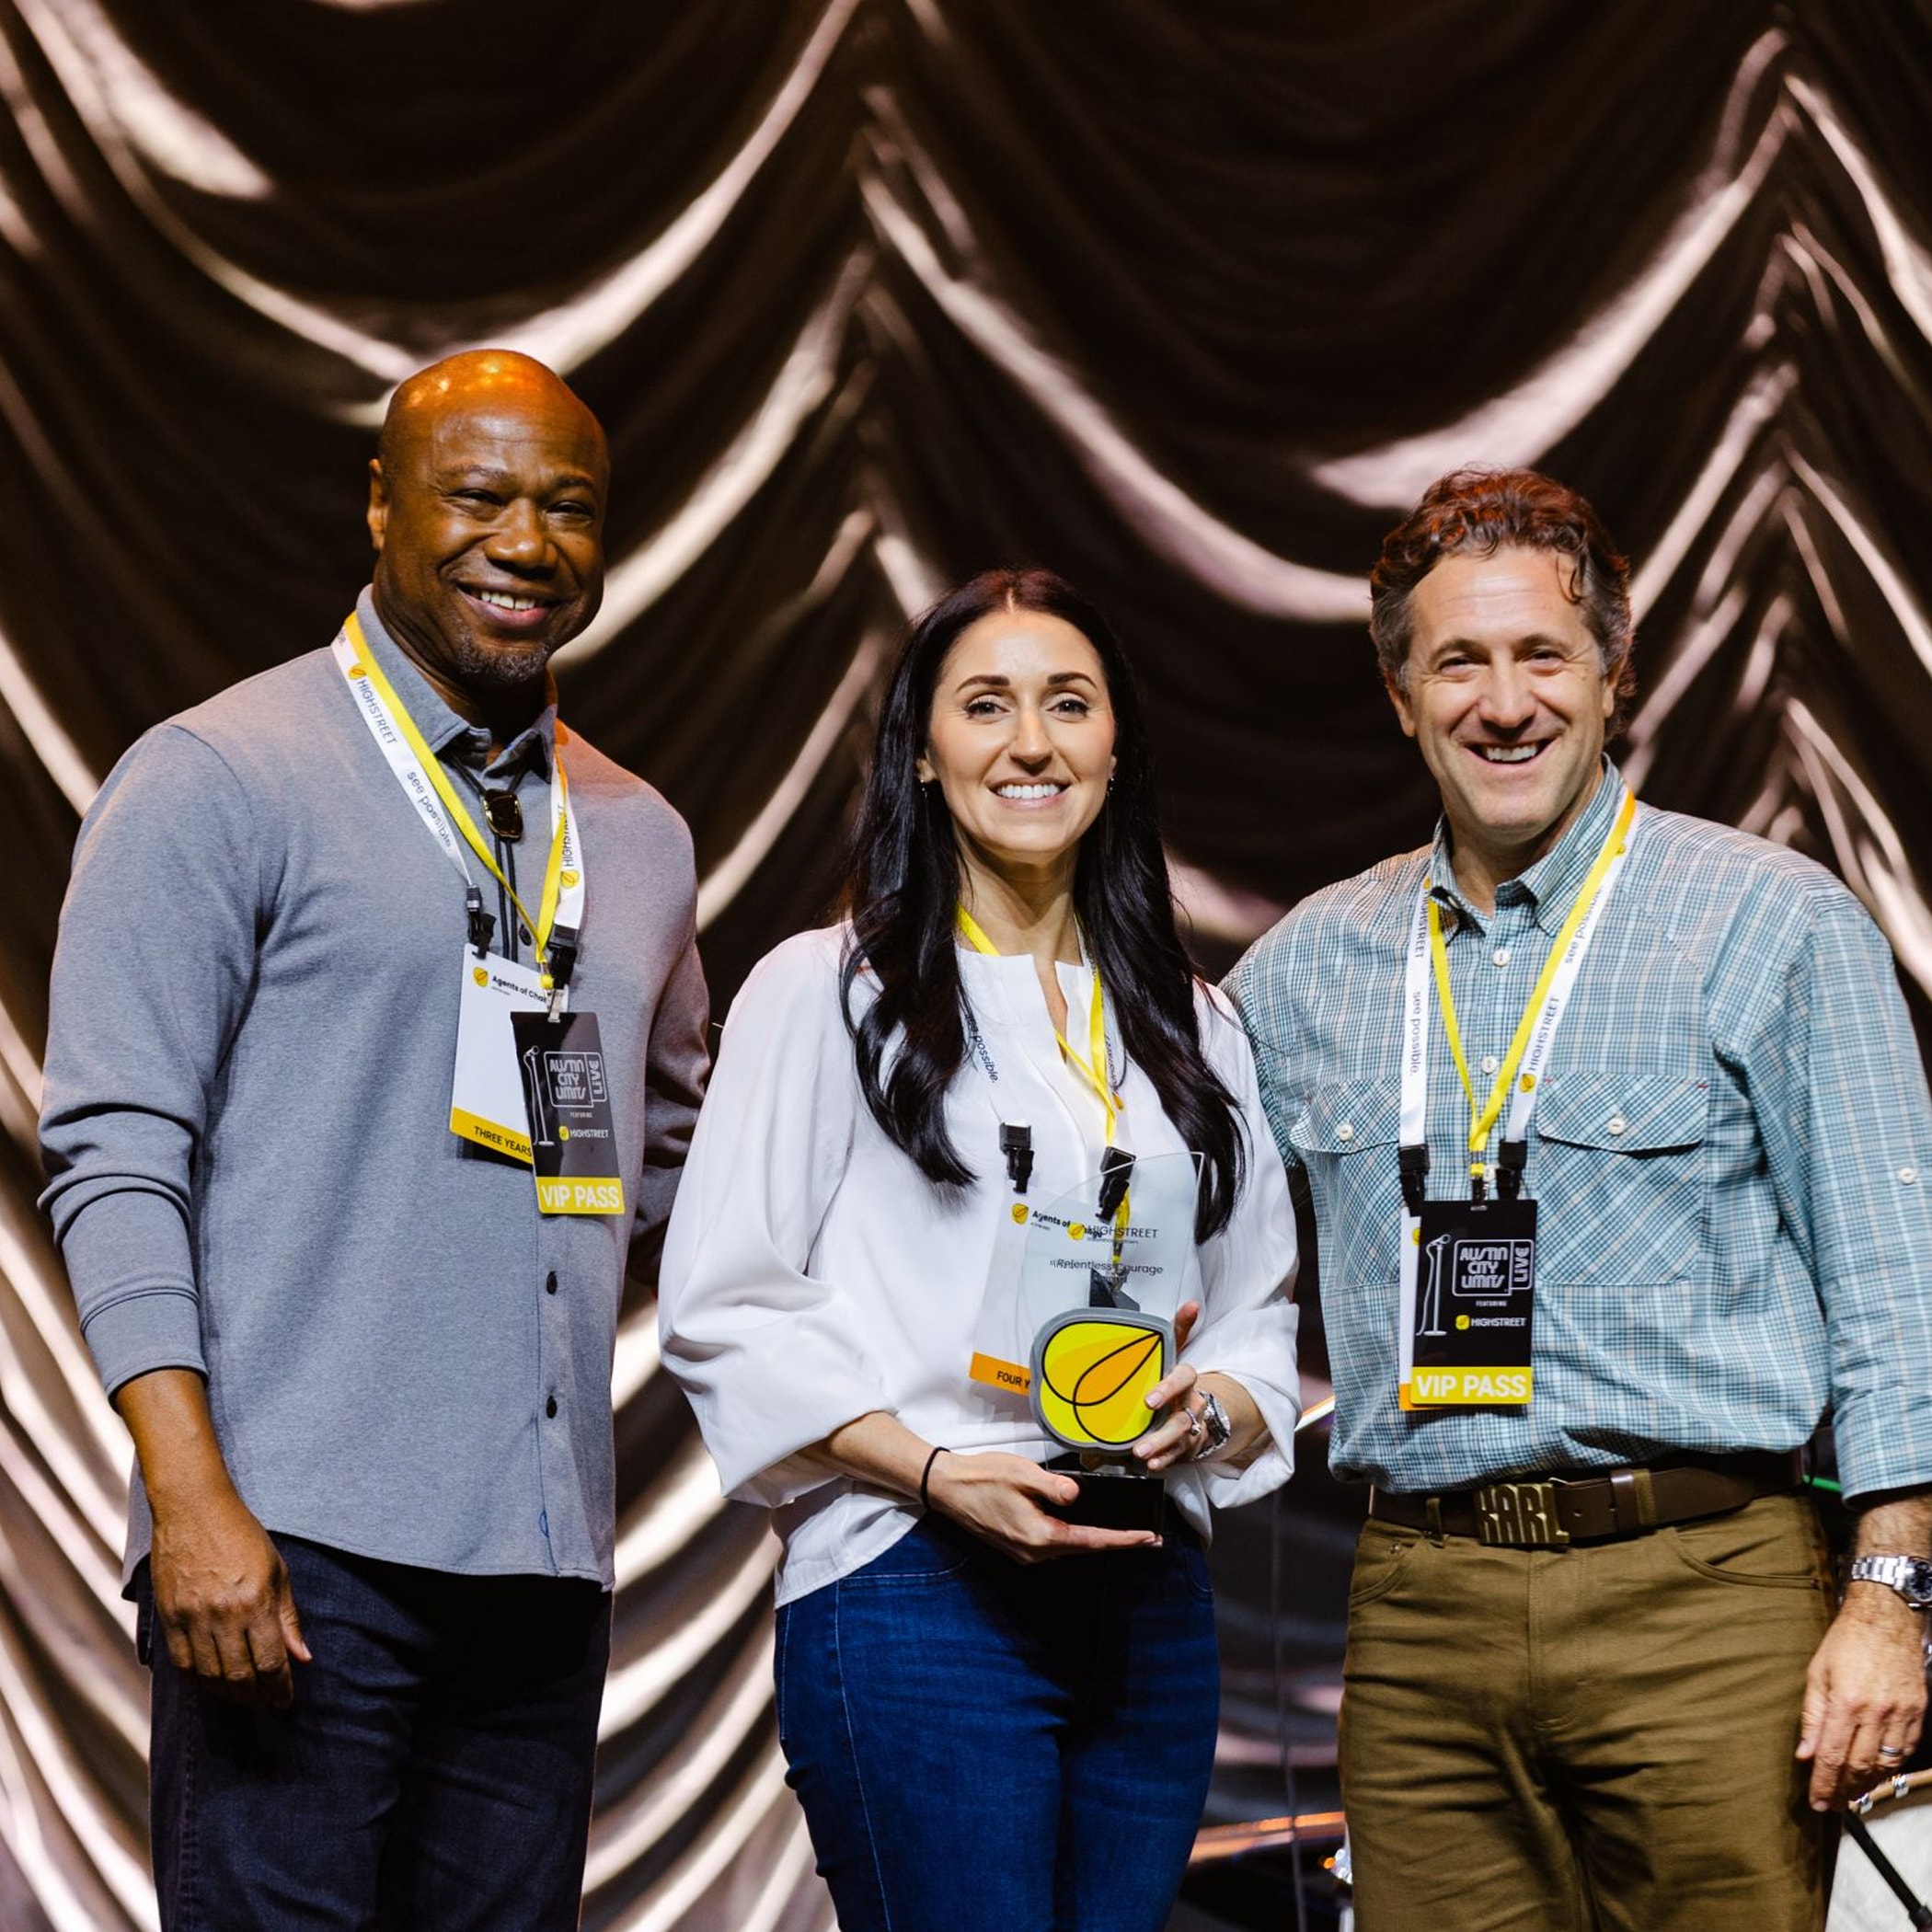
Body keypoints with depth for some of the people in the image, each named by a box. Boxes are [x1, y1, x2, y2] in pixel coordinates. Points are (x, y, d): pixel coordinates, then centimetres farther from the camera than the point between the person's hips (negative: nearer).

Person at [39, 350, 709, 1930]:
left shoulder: (638, 837, 18)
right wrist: (192, 1491, -17)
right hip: (297, 1550, -6)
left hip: (545, 1558, 6)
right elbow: (115, 1153, -8)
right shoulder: (220, 780, -1)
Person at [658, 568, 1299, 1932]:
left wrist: (1214, 1405, -5)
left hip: (1151, 1603, 5)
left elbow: (1262, 1314, 18)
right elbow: (724, 1312, -4)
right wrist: (932, 1470, -16)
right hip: (914, 1597, -5)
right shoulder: (828, 992, 2)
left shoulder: (1189, 1027, 17)